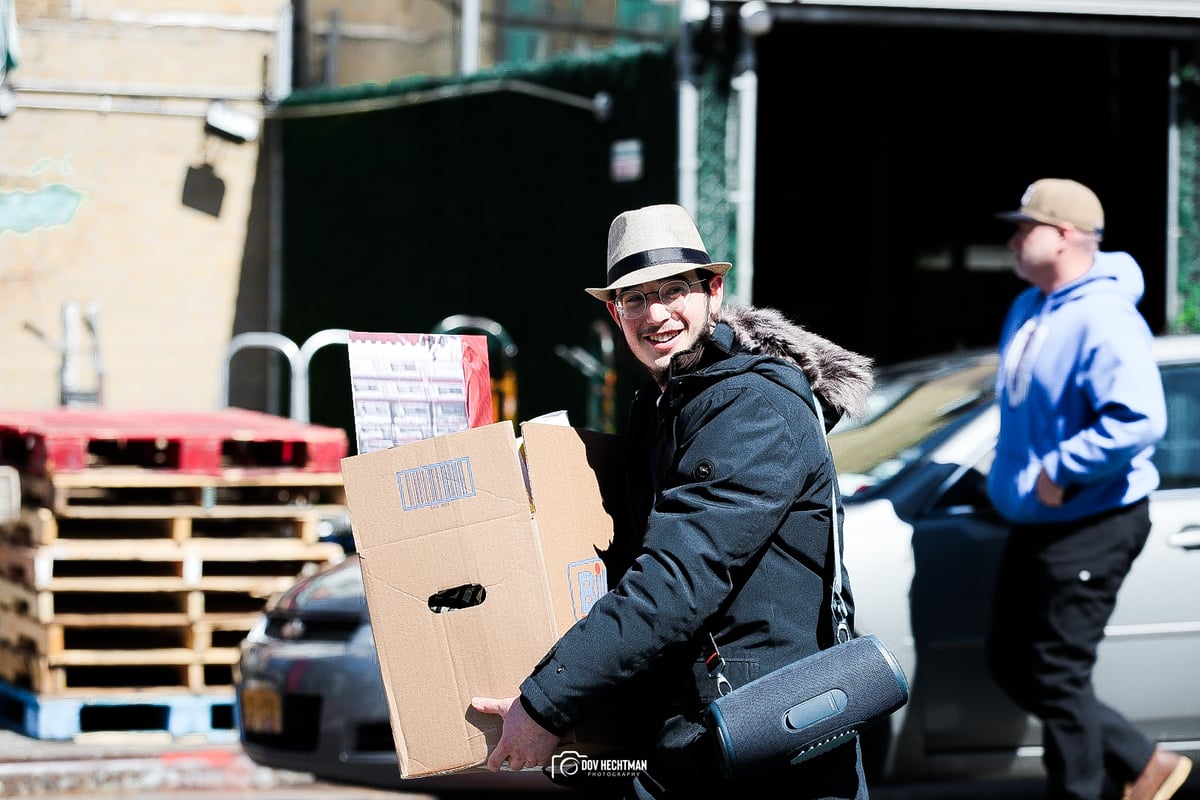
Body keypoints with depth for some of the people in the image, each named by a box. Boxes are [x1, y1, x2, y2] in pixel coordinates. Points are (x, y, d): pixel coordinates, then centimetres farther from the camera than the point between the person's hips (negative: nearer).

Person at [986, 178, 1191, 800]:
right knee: (1010, 663, 14)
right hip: (1033, 524, 10)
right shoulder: (1028, 309, 10)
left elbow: (1140, 420, -33)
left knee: (1056, 677, -6)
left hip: (1091, 526, -10)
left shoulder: (1104, 321, -21)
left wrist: (1060, 471, -26)